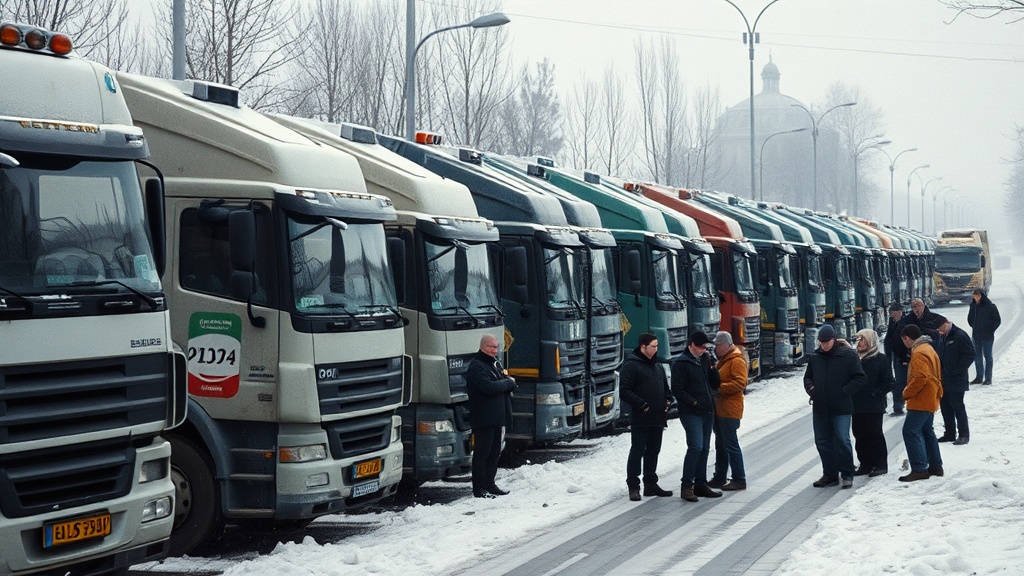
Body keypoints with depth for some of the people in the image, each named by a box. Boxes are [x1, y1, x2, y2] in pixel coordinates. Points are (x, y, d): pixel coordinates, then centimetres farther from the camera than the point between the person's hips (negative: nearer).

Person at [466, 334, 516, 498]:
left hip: (496, 416, 9)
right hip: (483, 418, -9)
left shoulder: (495, 363, 18)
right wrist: (508, 383, -10)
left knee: (494, 452, 13)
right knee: (482, 452, -7)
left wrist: (509, 384, -6)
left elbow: (508, 382, 18)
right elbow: (489, 387, -24)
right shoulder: (476, 366, -12)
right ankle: (479, 489, -4)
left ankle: (489, 484, 22)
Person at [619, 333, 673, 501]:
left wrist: (668, 401, 7)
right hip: (640, 419, -8)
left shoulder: (658, 367, 17)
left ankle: (651, 484, 20)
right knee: (637, 452, -5)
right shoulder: (631, 366, -8)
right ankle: (633, 486, -2)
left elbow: (666, 387, 27)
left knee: (653, 452, 13)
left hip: (657, 418, 8)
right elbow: (625, 391, -15)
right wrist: (642, 405, -20)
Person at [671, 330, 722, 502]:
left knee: (704, 449, 10)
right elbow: (677, 389, -12)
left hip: (707, 411, 8)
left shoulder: (704, 360, 14)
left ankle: (700, 484, 17)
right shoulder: (681, 363, -7)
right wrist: (693, 402, -19)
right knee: (696, 447, -15)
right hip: (691, 413, -8)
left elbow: (715, 383, 13)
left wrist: (711, 366, -1)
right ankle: (686, 486, -11)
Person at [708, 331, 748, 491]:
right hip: (719, 409, 10)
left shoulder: (737, 361, -14)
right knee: (720, 445, 15)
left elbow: (740, 383, -23)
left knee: (730, 445, -7)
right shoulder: (723, 360, 19)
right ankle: (719, 478, 23)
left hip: (729, 410, -10)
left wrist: (719, 388, -23)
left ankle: (739, 480, -2)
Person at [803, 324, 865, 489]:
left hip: (841, 407, -5)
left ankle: (847, 475, 3)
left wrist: (844, 392, -12)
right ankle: (830, 475, 19)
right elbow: (808, 377, 22)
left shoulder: (848, 355, -5)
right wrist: (811, 388, 2)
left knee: (842, 440, -8)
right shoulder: (815, 357, 9)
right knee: (823, 441, 9)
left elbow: (859, 378, -4)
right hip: (820, 407, 5)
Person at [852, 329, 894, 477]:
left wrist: (876, 393, -12)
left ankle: (880, 465, 6)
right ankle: (865, 464, 16)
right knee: (860, 435, 8)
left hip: (873, 407, -6)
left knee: (875, 435, -2)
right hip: (857, 406, 6)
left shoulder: (881, 360, -5)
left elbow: (889, 383, -6)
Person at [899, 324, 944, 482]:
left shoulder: (919, 353, -17)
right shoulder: (928, 349, 17)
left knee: (910, 431, -12)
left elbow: (920, 378, -26)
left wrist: (907, 393, -15)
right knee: (927, 432, 17)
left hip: (920, 401, -11)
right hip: (930, 400, 11)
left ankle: (919, 469, -16)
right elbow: (936, 376, 22)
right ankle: (935, 467, 22)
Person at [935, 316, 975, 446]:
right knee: (945, 406, 12)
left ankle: (964, 434, 2)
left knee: (957, 406, -5)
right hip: (944, 379, 8)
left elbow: (970, 354, -15)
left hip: (956, 380, -8)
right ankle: (949, 433, 21)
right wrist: (940, 371, 9)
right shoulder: (942, 337, 11)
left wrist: (958, 370, -16)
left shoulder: (960, 336, -14)